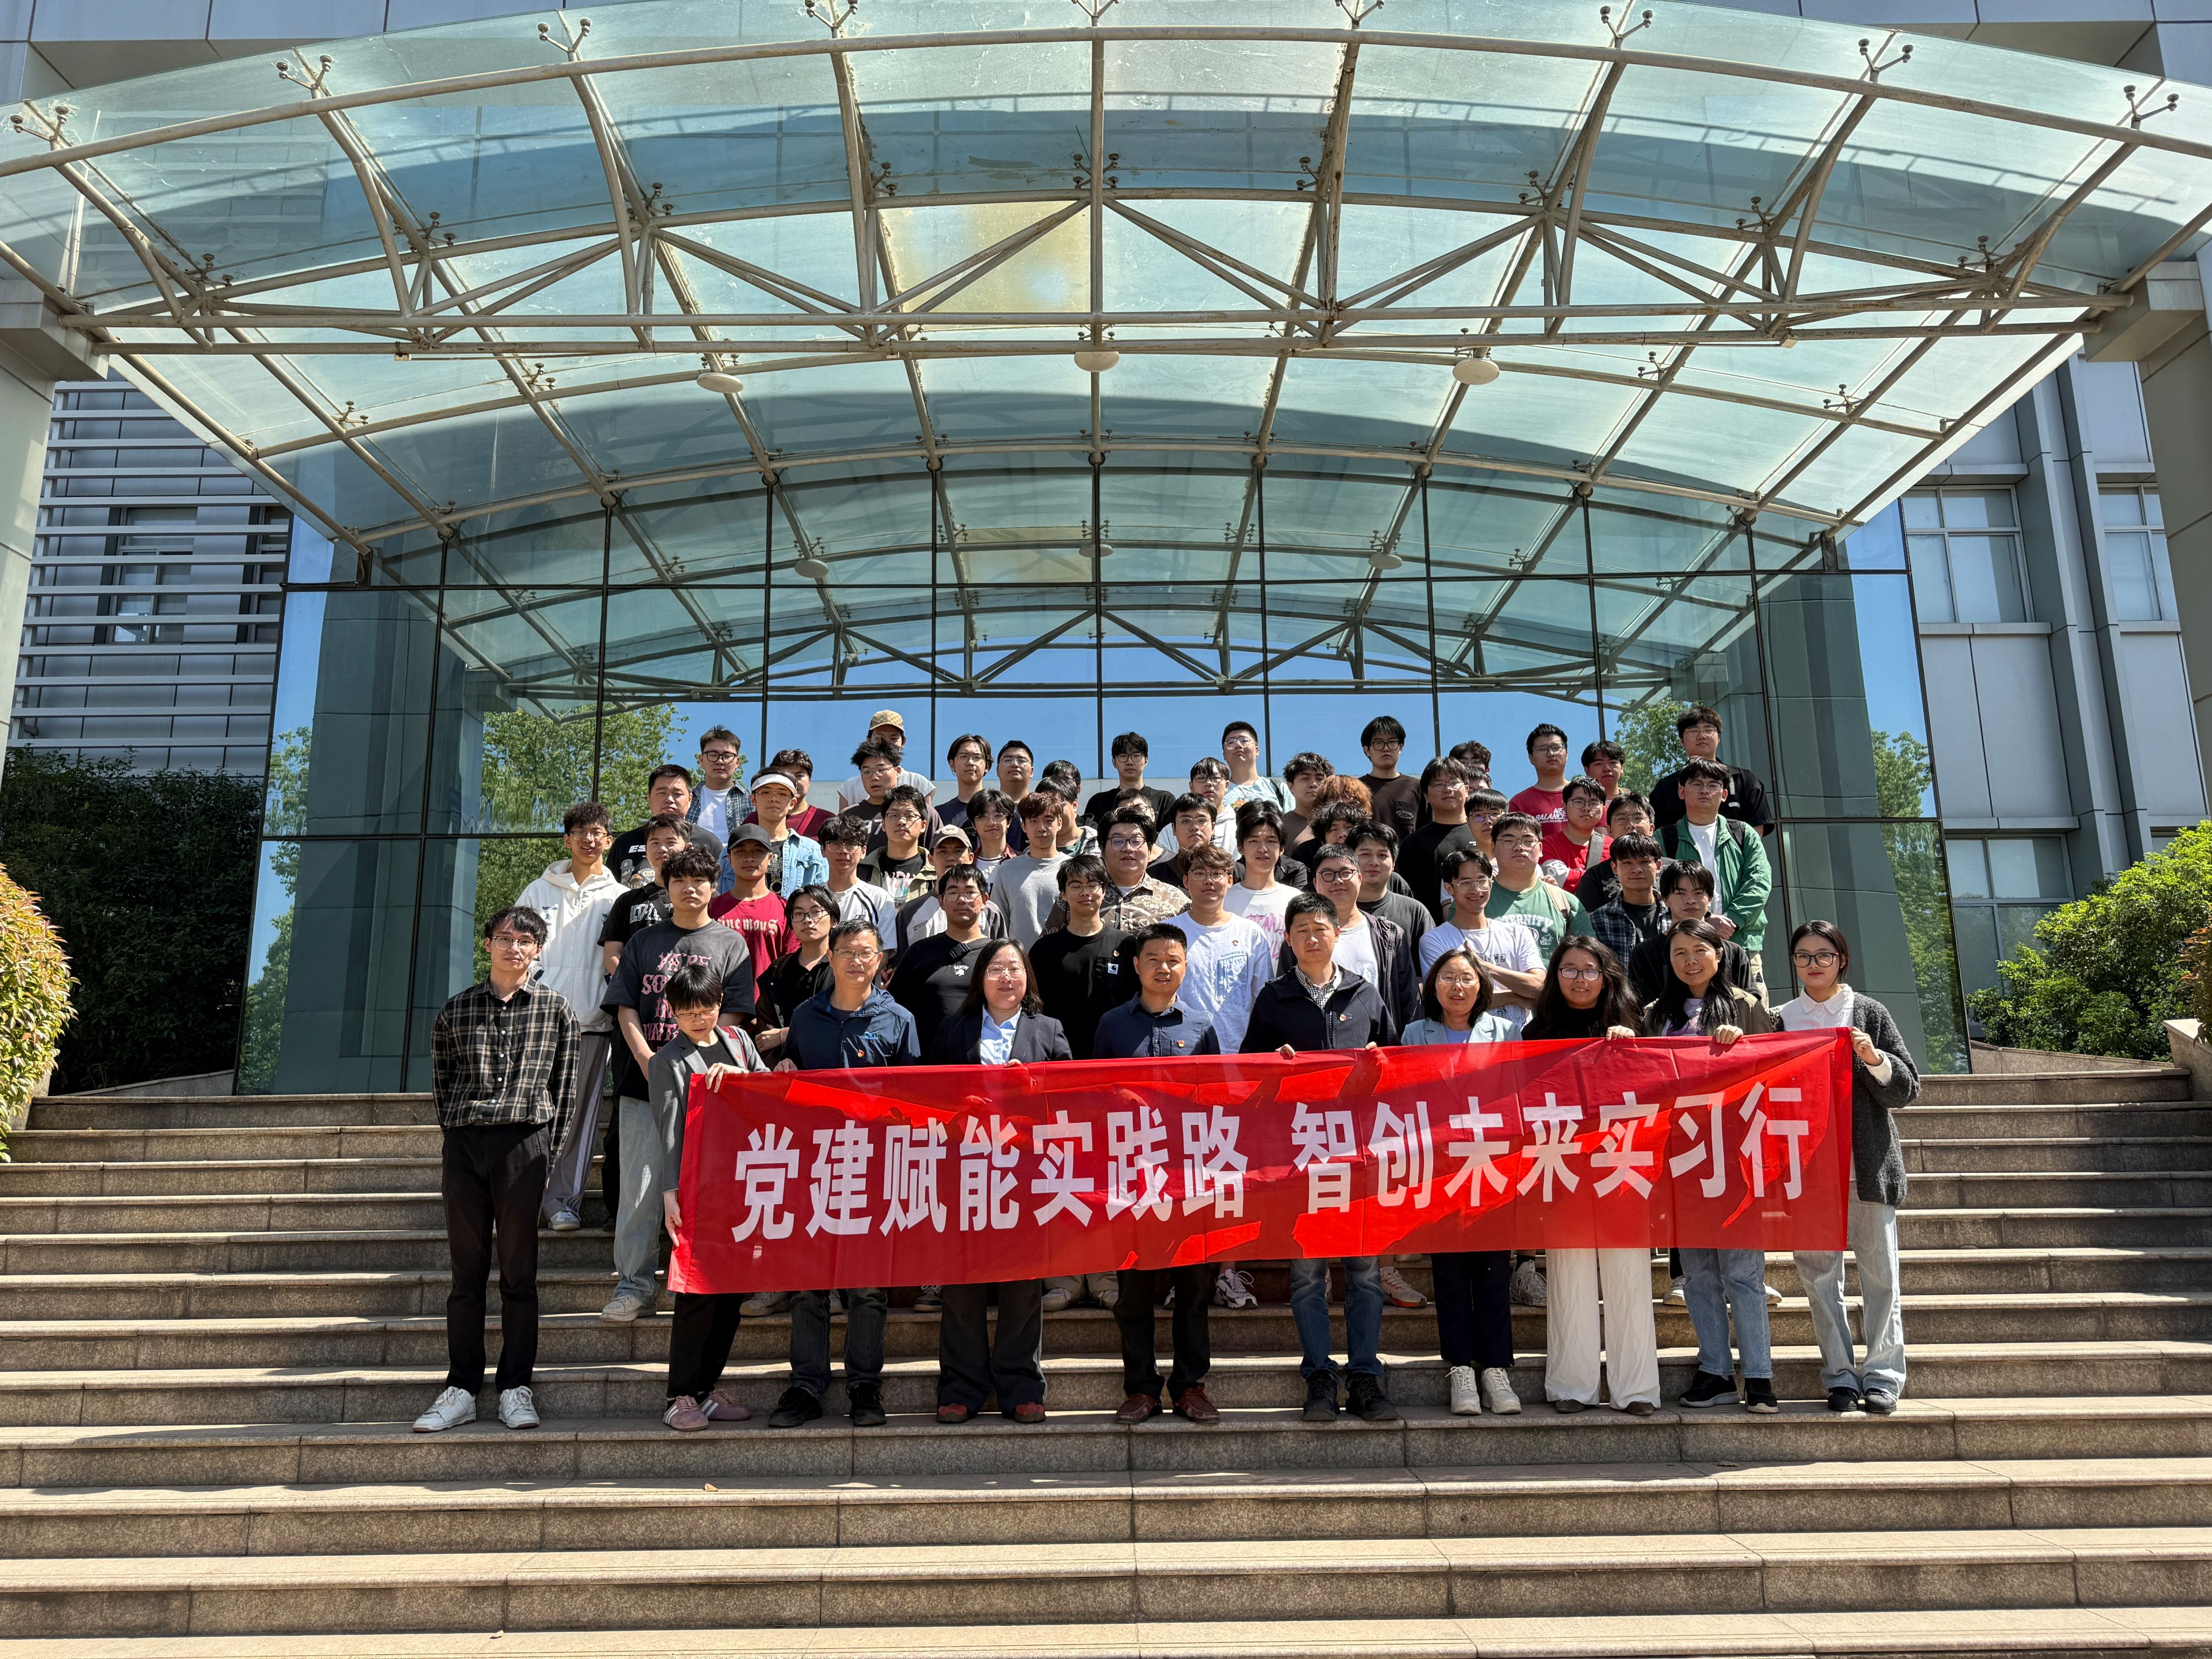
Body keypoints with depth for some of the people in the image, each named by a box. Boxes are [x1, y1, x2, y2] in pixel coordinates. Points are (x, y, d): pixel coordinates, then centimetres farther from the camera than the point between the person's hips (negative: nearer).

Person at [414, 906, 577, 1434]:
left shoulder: (555, 1008, 6)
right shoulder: (457, 1009, 9)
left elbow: (564, 1085, 8)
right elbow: (442, 1082, 15)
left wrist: (548, 1147, 4)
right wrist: (455, 1131, 9)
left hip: (523, 1142, -2)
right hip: (462, 1143, 2)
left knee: (519, 1273, 2)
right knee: (467, 1273, 6)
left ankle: (515, 1386, 9)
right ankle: (461, 1389, 12)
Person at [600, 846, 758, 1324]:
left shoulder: (731, 943, 8)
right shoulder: (644, 942, 14)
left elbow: (731, 1017, 2)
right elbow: (626, 1009, 7)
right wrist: (649, 1062, -7)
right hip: (643, 1083, 2)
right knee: (638, 1189, 1)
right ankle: (633, 1288, 8)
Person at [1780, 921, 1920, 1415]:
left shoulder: (1870, 1013, 3)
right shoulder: (1781, 1019, 9)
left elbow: (1907, 1089, 1)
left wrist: (1875, 1059, -17)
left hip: (1867, 1165, -2)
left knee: (1879, 1272, 4)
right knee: (1819, 1273, 5)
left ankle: (1883, 1375, 13)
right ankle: (1840, 1375, 14)